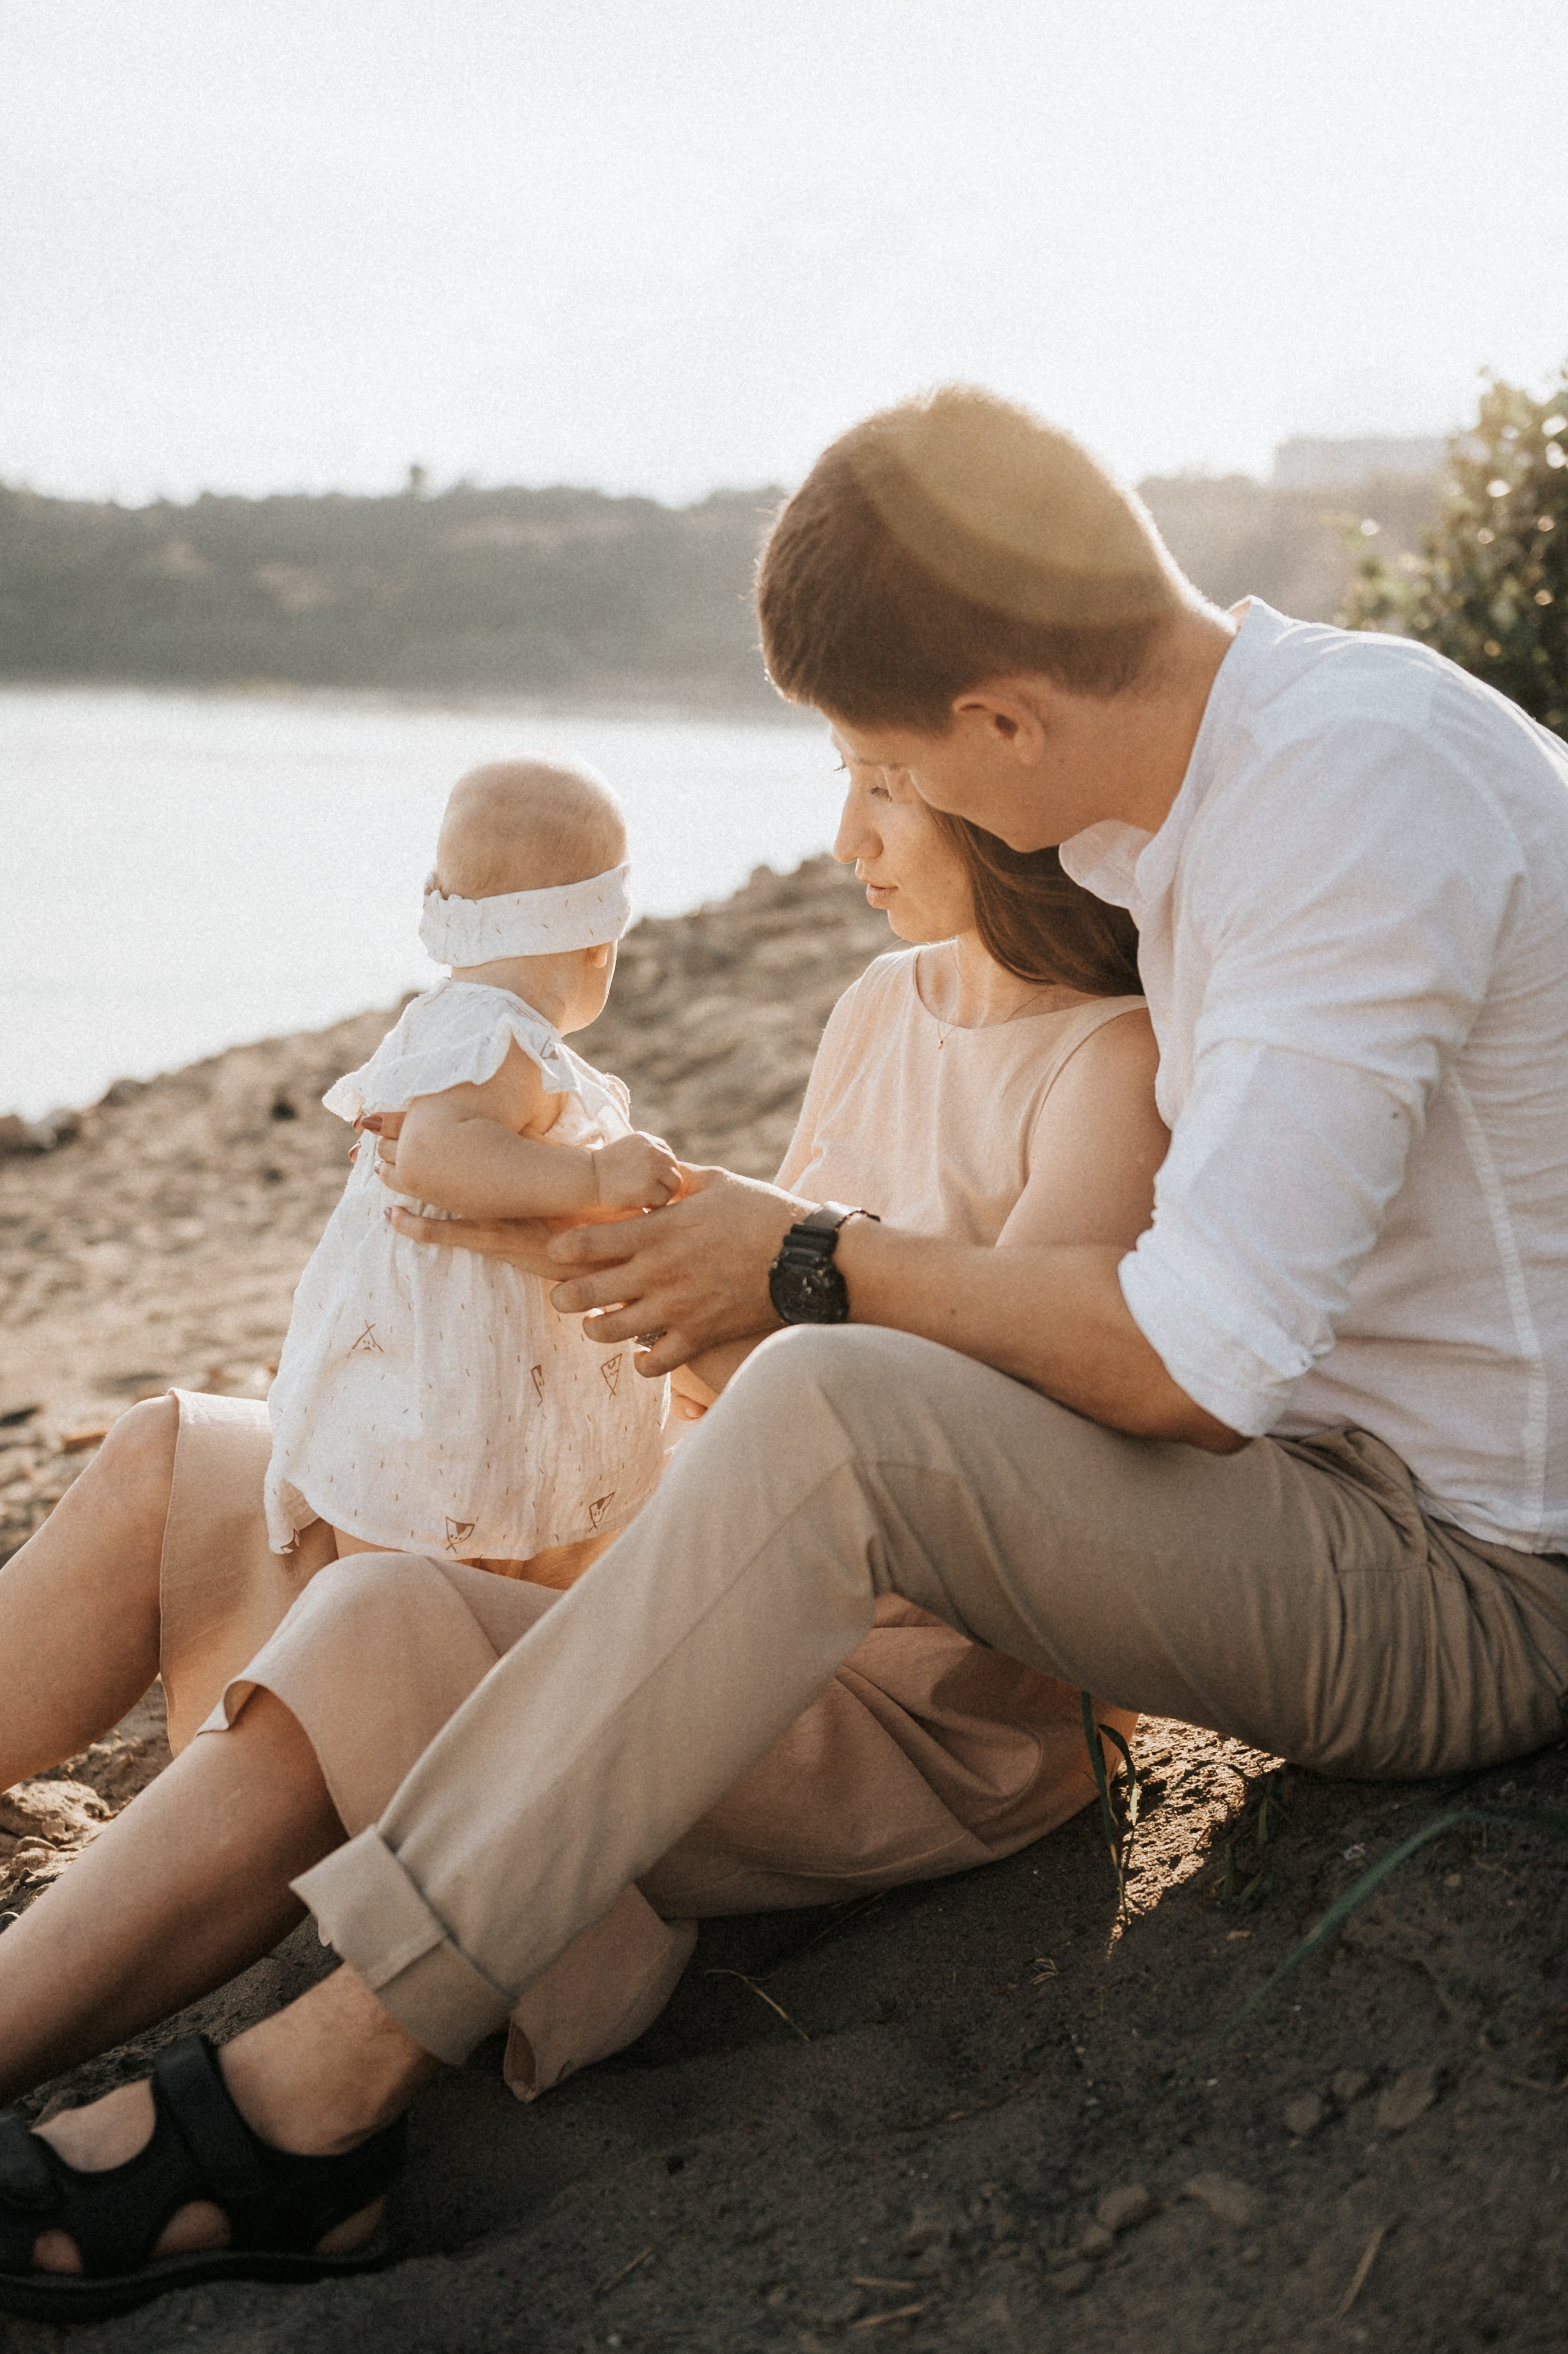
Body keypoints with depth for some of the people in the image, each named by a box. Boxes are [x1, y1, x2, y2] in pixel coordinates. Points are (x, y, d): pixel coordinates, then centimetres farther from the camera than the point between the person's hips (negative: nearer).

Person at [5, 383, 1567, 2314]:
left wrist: (822, 1267, -15)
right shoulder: (1239, 752, 6)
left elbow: (1201, 1356, -28)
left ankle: (337, 2061, -18)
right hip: (1340, 1465, 10)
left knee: (830, 1415, -29)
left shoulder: (1368, 789, -24)